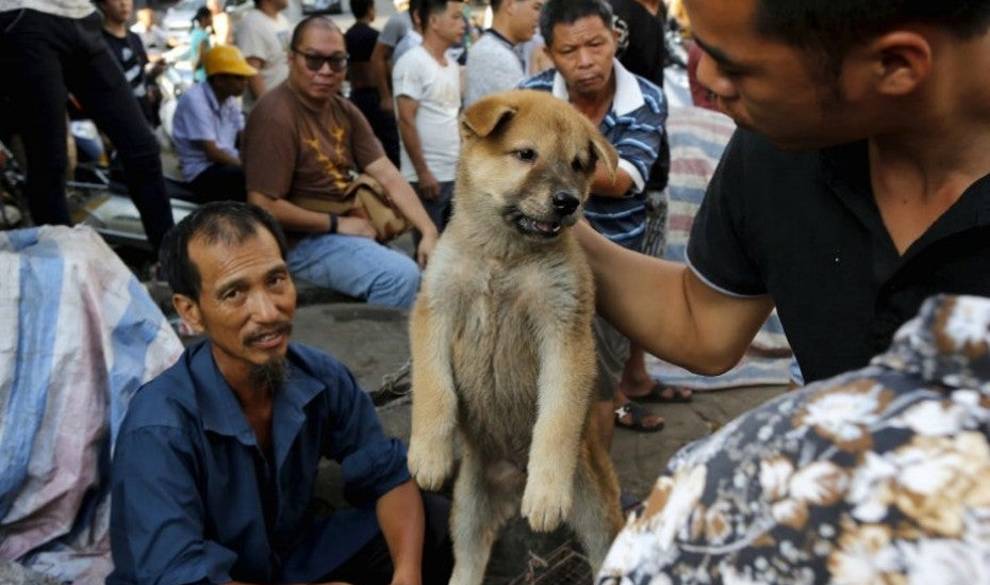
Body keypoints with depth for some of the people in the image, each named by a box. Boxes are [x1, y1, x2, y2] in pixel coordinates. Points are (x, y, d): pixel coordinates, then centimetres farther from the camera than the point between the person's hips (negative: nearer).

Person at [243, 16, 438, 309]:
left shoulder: (344, 111, 7)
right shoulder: (275, 116, -18)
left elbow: (387, 175, 1)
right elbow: (264, 207, -21)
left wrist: (429, 232, -10)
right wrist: (337, 224, -14)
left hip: (354, 226, 9)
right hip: (302, 240, -9)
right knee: (400, 275, -26)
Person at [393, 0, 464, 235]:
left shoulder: (453, 66, 14)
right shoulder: (412, 62, -10)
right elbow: (406, 121, -14)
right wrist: (422, 172, -17)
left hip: (454, 174, 7)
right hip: (428, 176, -7)